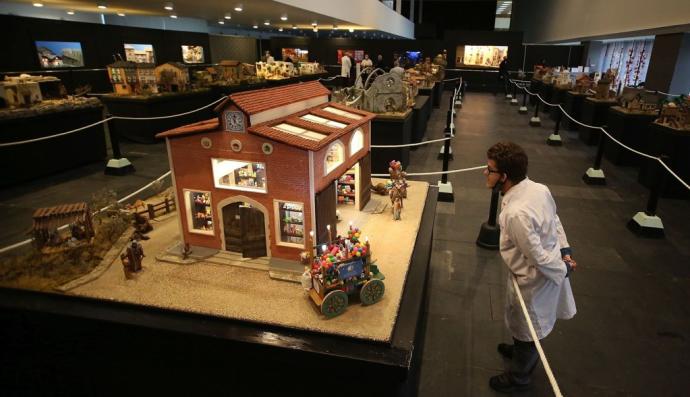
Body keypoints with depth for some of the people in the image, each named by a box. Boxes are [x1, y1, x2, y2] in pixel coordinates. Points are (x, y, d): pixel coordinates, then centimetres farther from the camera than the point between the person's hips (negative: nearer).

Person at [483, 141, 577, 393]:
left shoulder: (516, 213, -37)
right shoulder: (539, 188, -11)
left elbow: (538, 256, -28)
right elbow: (555, 220, 4)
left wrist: (563, 270, -11)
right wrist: (565, 251, 4)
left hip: (535, 278, -8)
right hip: (548, 270, 8)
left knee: (526, 328, 18)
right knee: (525, 325, 32)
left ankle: (519, 377, 44)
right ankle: (521, 352, 60)